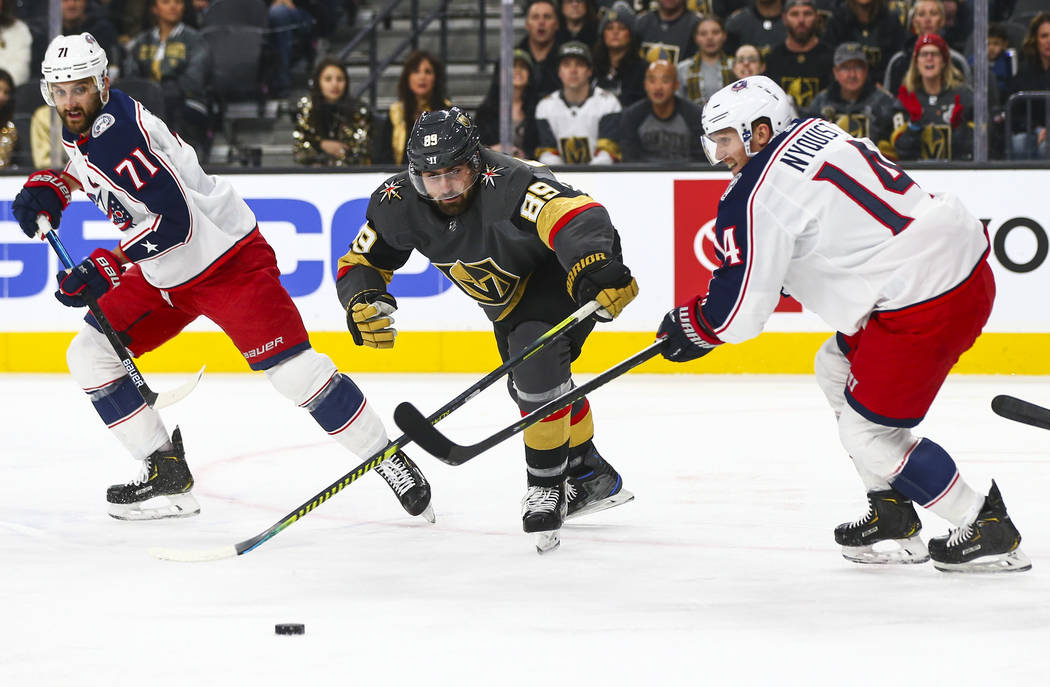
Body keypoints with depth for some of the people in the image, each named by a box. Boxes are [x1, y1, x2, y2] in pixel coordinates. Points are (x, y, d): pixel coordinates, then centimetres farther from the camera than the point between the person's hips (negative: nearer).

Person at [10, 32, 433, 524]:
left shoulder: (119, 130, -27)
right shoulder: (78, 124, 1)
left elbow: (175, 220, -34)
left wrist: (105, 270, -34)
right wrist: (47, 187, 7)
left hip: (228, 259, -10)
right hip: (164, 278, 10)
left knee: (293, 369, -16)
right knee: (90, 355, 3)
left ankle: (389, 461, -4)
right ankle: (166, 473, 7)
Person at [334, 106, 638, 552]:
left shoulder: (507, 185, -41)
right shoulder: (399, 204, -21)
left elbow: (576, 216, -55)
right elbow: (359, 262, -8)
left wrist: (594, 268, -75)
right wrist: (363, 303, -30)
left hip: (564, 272, -8)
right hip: (508, 296, 8)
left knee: (537, 364, -28)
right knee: (527, 386, 17)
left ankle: (548, 487, -13)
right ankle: (592, 478, 38)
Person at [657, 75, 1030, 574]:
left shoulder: (756, 196, -12)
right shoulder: (817, 132, 15)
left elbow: (741, 310, -8)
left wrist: (690, 328, 11)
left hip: (926, 299, -10)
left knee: (865, 431, 1)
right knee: (837, 370, 23)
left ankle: (990, 531, 7)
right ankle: (892, 518, 27)